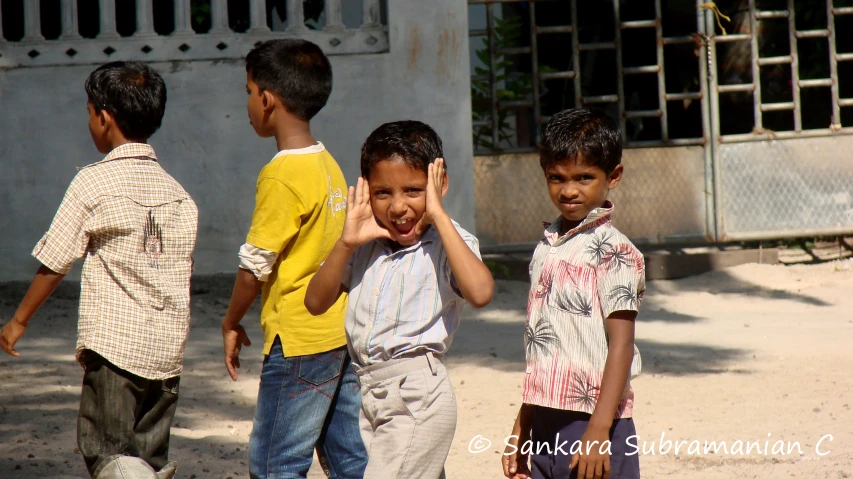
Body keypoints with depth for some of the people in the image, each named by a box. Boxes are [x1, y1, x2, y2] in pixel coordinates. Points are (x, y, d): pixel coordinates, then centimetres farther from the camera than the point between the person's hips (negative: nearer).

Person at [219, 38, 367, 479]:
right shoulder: (328, 164, 10)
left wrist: (231, 323, 2)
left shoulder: (282, 174, -14)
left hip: (299, 342, -9)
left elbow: (256, 264, -13)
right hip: (341, 333, 9)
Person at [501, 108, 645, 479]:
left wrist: (599, 432, -19)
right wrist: (521, 430, 18)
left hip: (593, 425, -7)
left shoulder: (613, 251, -9)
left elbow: (621, 345, -13)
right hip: (546, 427, 7)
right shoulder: (547, 248, 13)